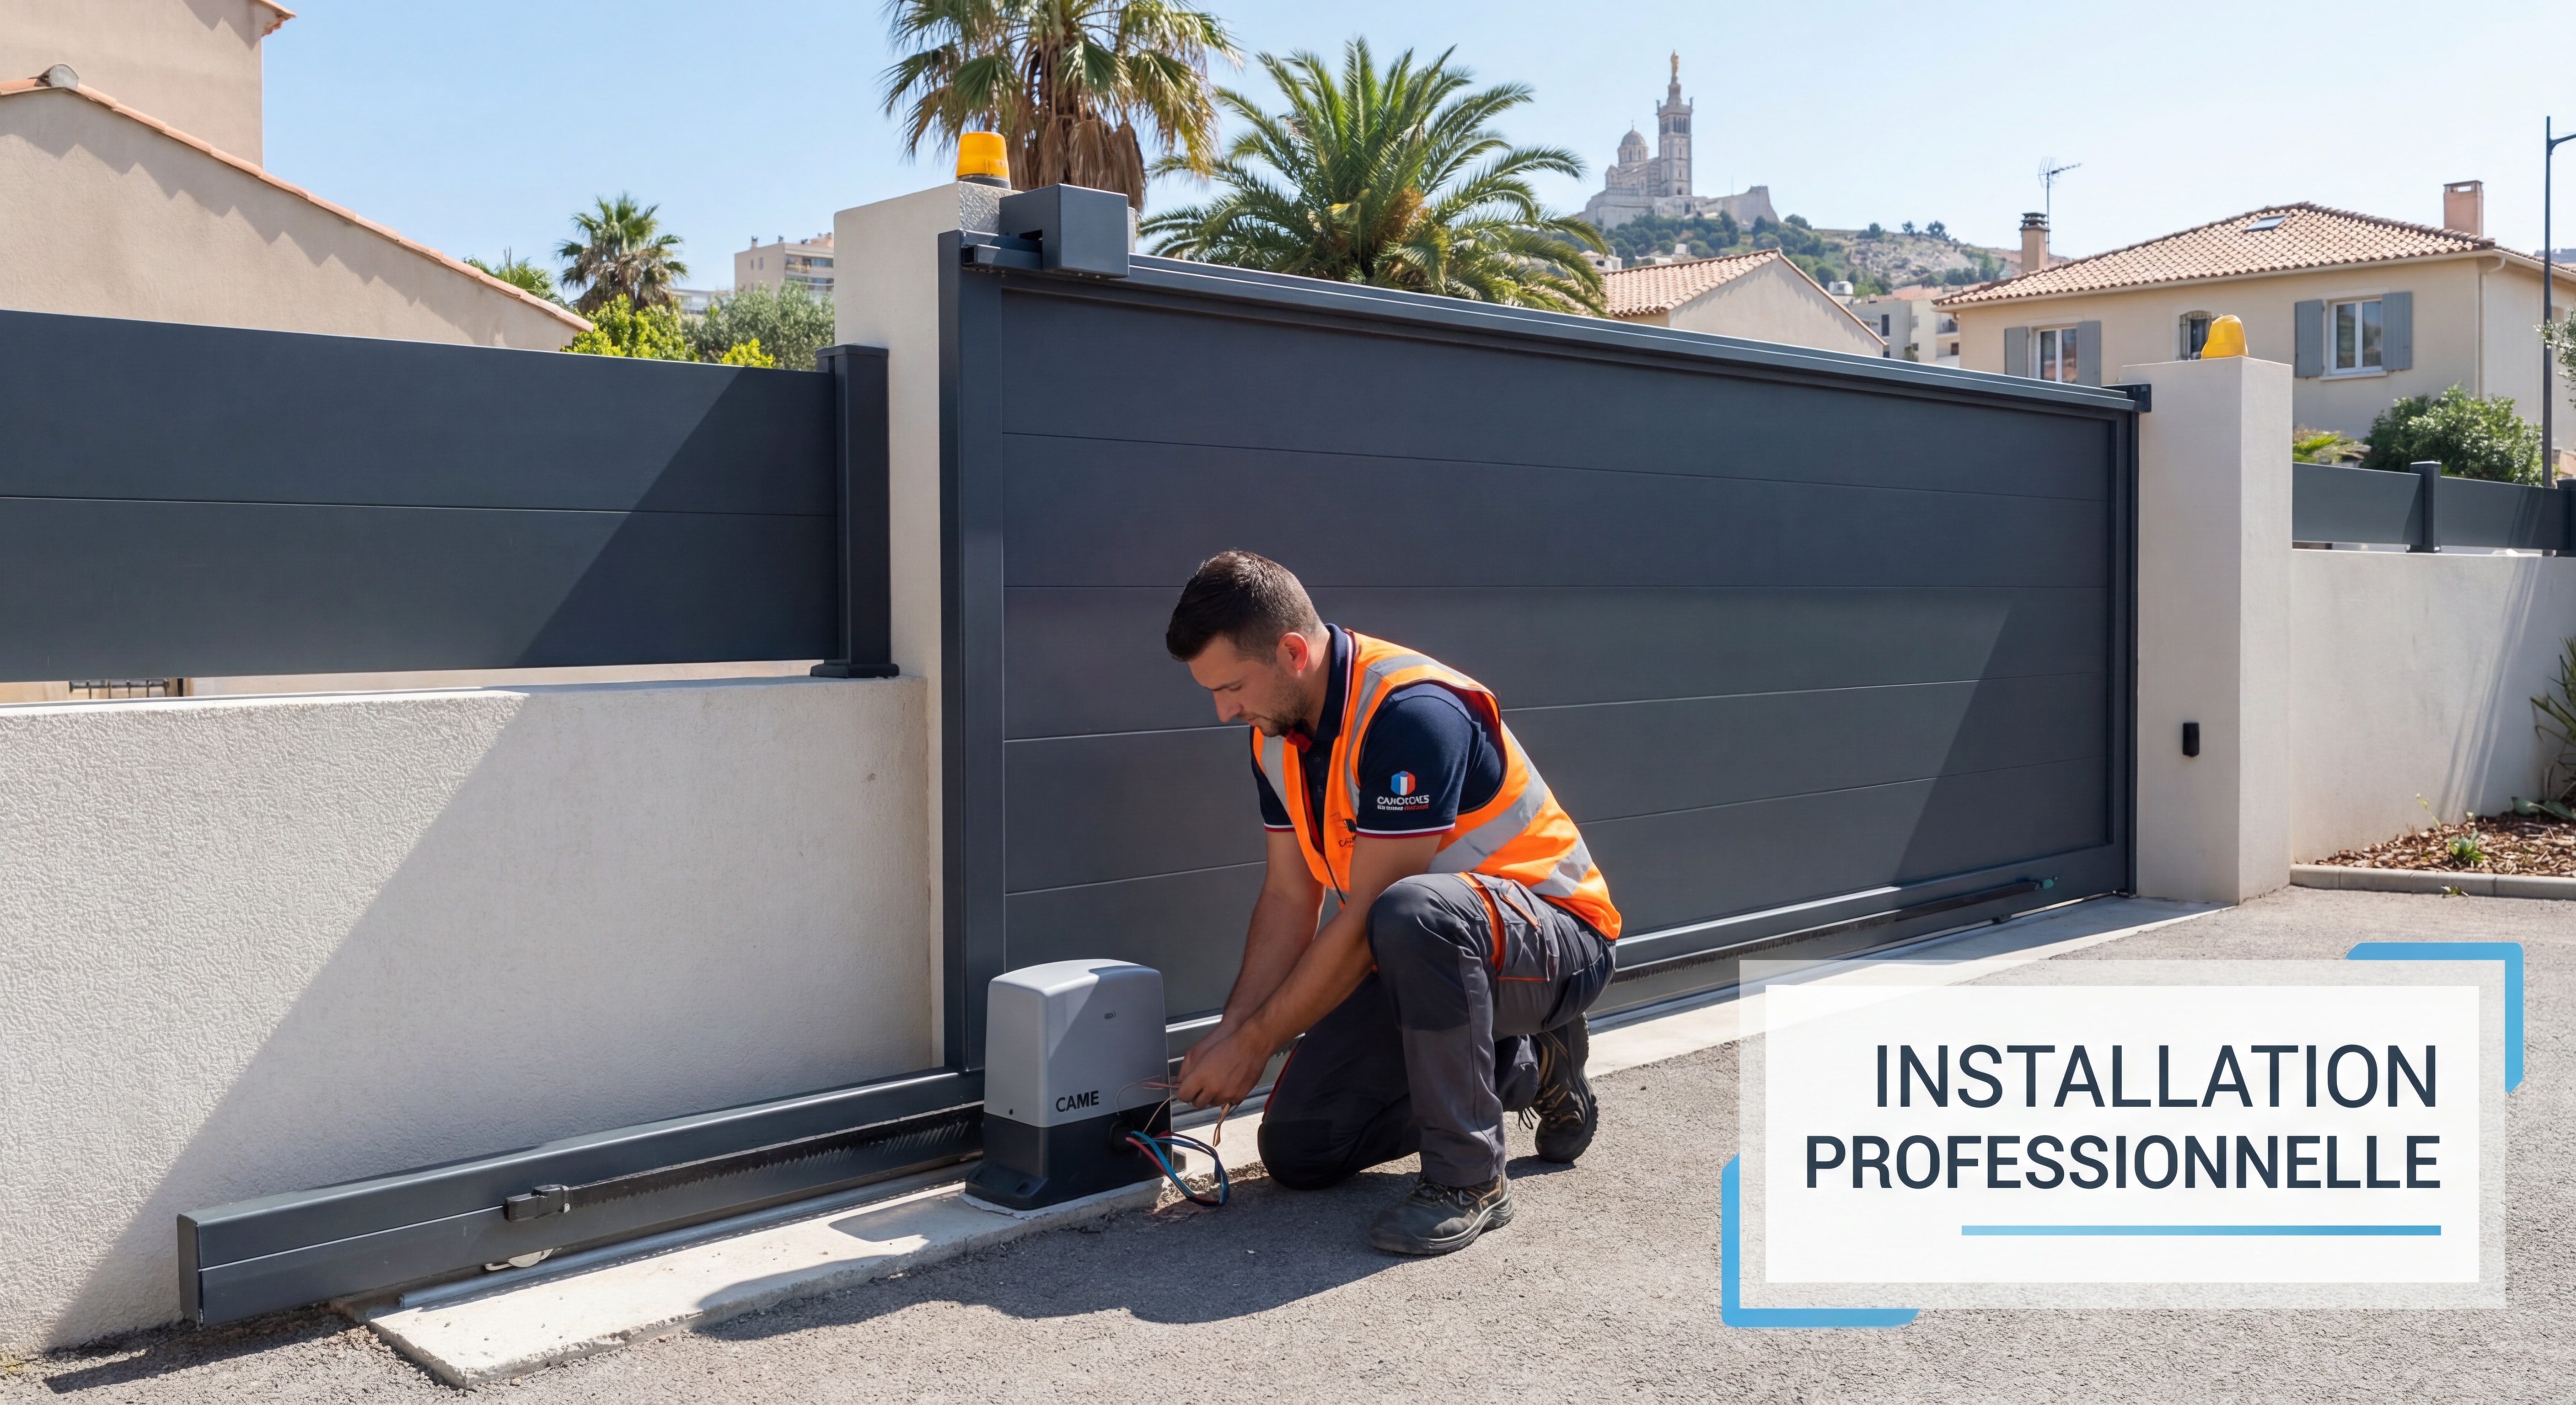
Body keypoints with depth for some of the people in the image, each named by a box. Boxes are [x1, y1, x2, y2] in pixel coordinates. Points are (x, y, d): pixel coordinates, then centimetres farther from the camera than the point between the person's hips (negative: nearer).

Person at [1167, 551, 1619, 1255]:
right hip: (1419, 957, 9)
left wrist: (1253, 1044, -19)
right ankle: (1524, 1069, 18)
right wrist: (1228, 1032, -7)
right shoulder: (1276, 733, -1)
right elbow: (1289, 898, 4)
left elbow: (1364, 919, -27)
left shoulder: (1412, 712, -29)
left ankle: (1468, 1180, -22)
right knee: (1297, 1150, 1)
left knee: (1412, 913, -42)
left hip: (1553, 941, -9)